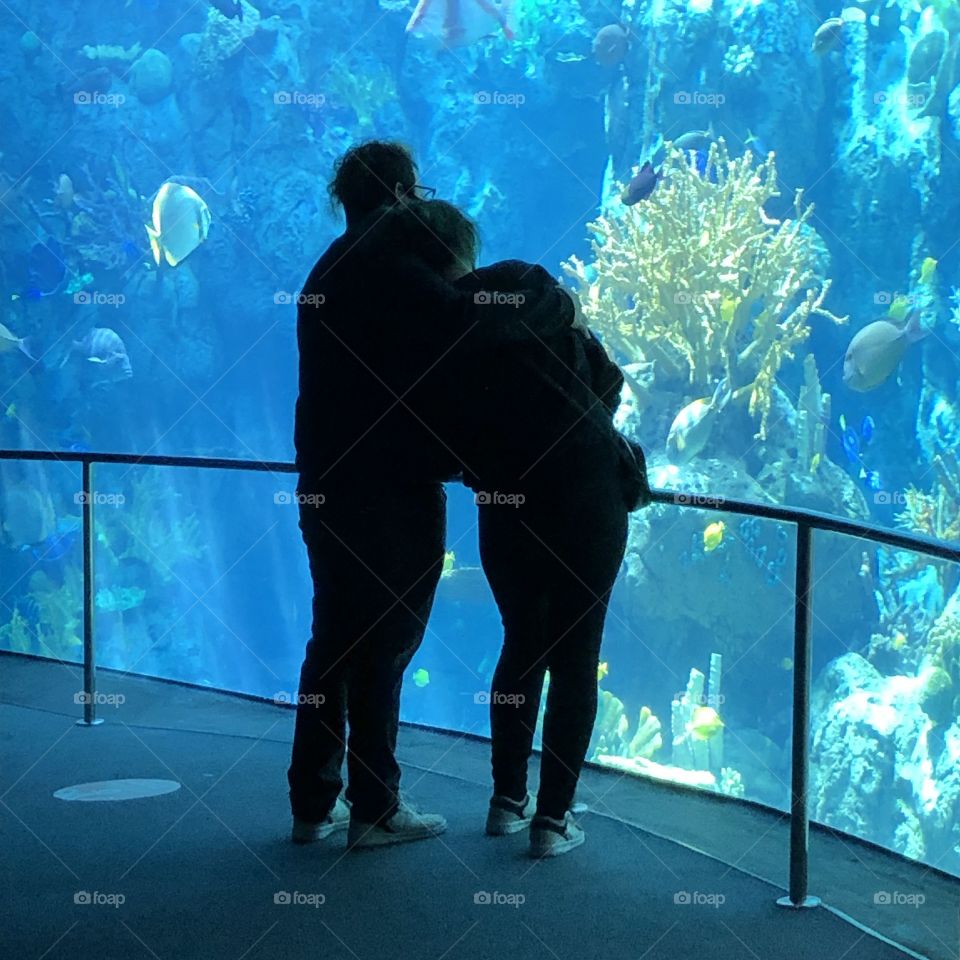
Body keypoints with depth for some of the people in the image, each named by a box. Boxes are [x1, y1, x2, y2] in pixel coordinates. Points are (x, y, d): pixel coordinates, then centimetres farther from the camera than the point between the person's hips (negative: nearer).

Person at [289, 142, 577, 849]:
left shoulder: (332, 270, 16)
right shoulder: (385, 267, -15)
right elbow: (475, 324, -29)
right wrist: (561, 307, -16)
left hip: (329, 491, 9)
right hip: (389, 495, -9)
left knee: (336, 643, 14)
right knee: (384, 646, -1)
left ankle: (314, 805, 19)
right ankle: (376, 810, 7)